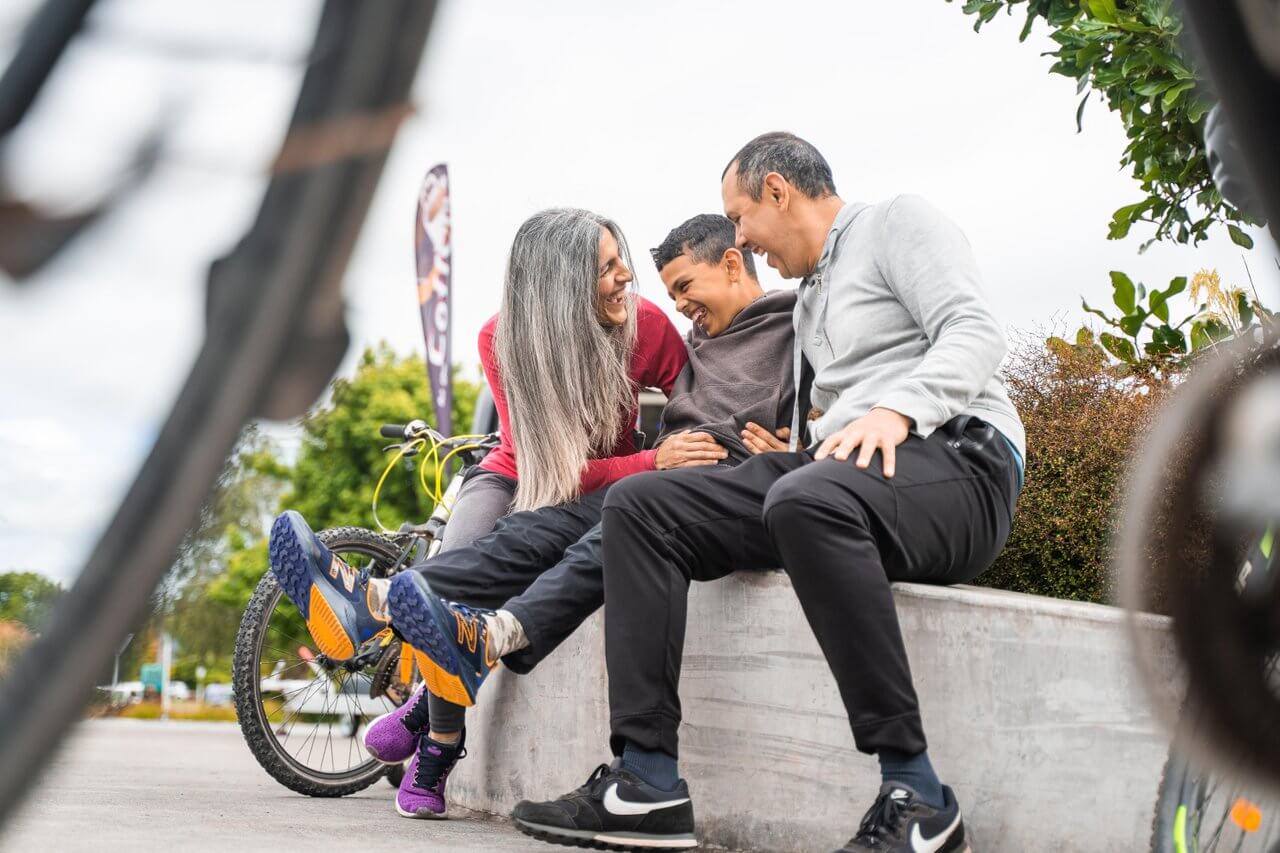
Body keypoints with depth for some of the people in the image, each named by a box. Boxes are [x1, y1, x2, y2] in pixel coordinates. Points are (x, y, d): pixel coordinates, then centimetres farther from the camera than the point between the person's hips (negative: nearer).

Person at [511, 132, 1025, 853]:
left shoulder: (899, 220, 6)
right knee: (640, 505, -5)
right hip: (840, 468, 8)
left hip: (956, 456, -8)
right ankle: (648, 786, -15)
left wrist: (897, 410, -24)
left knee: (807, 499, -41)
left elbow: (975, 332, -9)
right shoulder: (811, 296, 31)